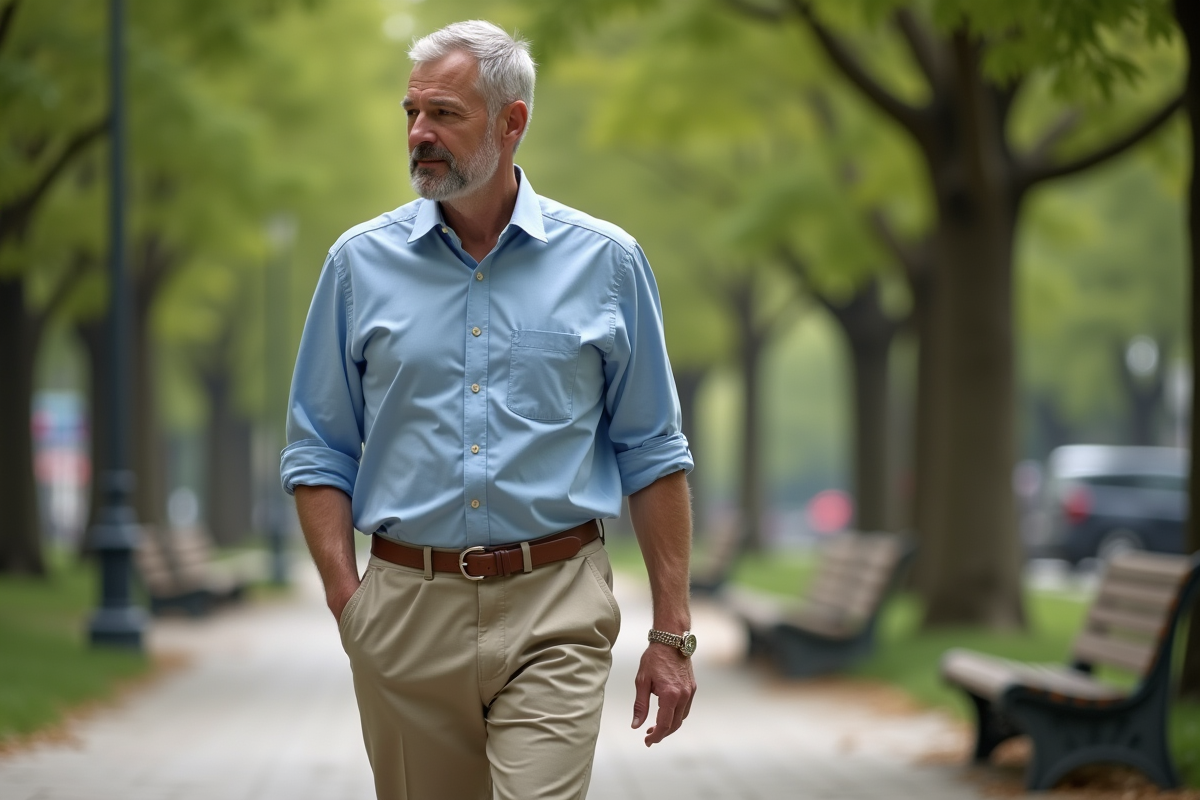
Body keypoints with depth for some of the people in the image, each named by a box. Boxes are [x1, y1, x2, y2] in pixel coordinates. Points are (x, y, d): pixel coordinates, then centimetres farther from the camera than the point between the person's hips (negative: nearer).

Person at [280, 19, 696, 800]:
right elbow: (319, 452, 8)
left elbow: (653, 455, 5)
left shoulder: (606, 262, 3)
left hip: (553, 616, -2)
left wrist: (672, 632, 1)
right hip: (406, 611, 2)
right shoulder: (361, 263, 6)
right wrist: (346, 596, -5)